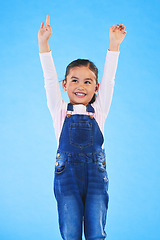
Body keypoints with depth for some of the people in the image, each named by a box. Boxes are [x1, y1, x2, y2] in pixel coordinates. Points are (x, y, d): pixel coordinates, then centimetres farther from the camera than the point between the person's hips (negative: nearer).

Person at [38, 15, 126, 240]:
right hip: (67, 173, 0)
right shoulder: (60, 110, 9)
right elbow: (50, 79, 0)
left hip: (96, 173, 1)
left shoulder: (98, 111, 11)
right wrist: (43, 43, -10)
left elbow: (108, 80, 2)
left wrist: (114, 44, -7)